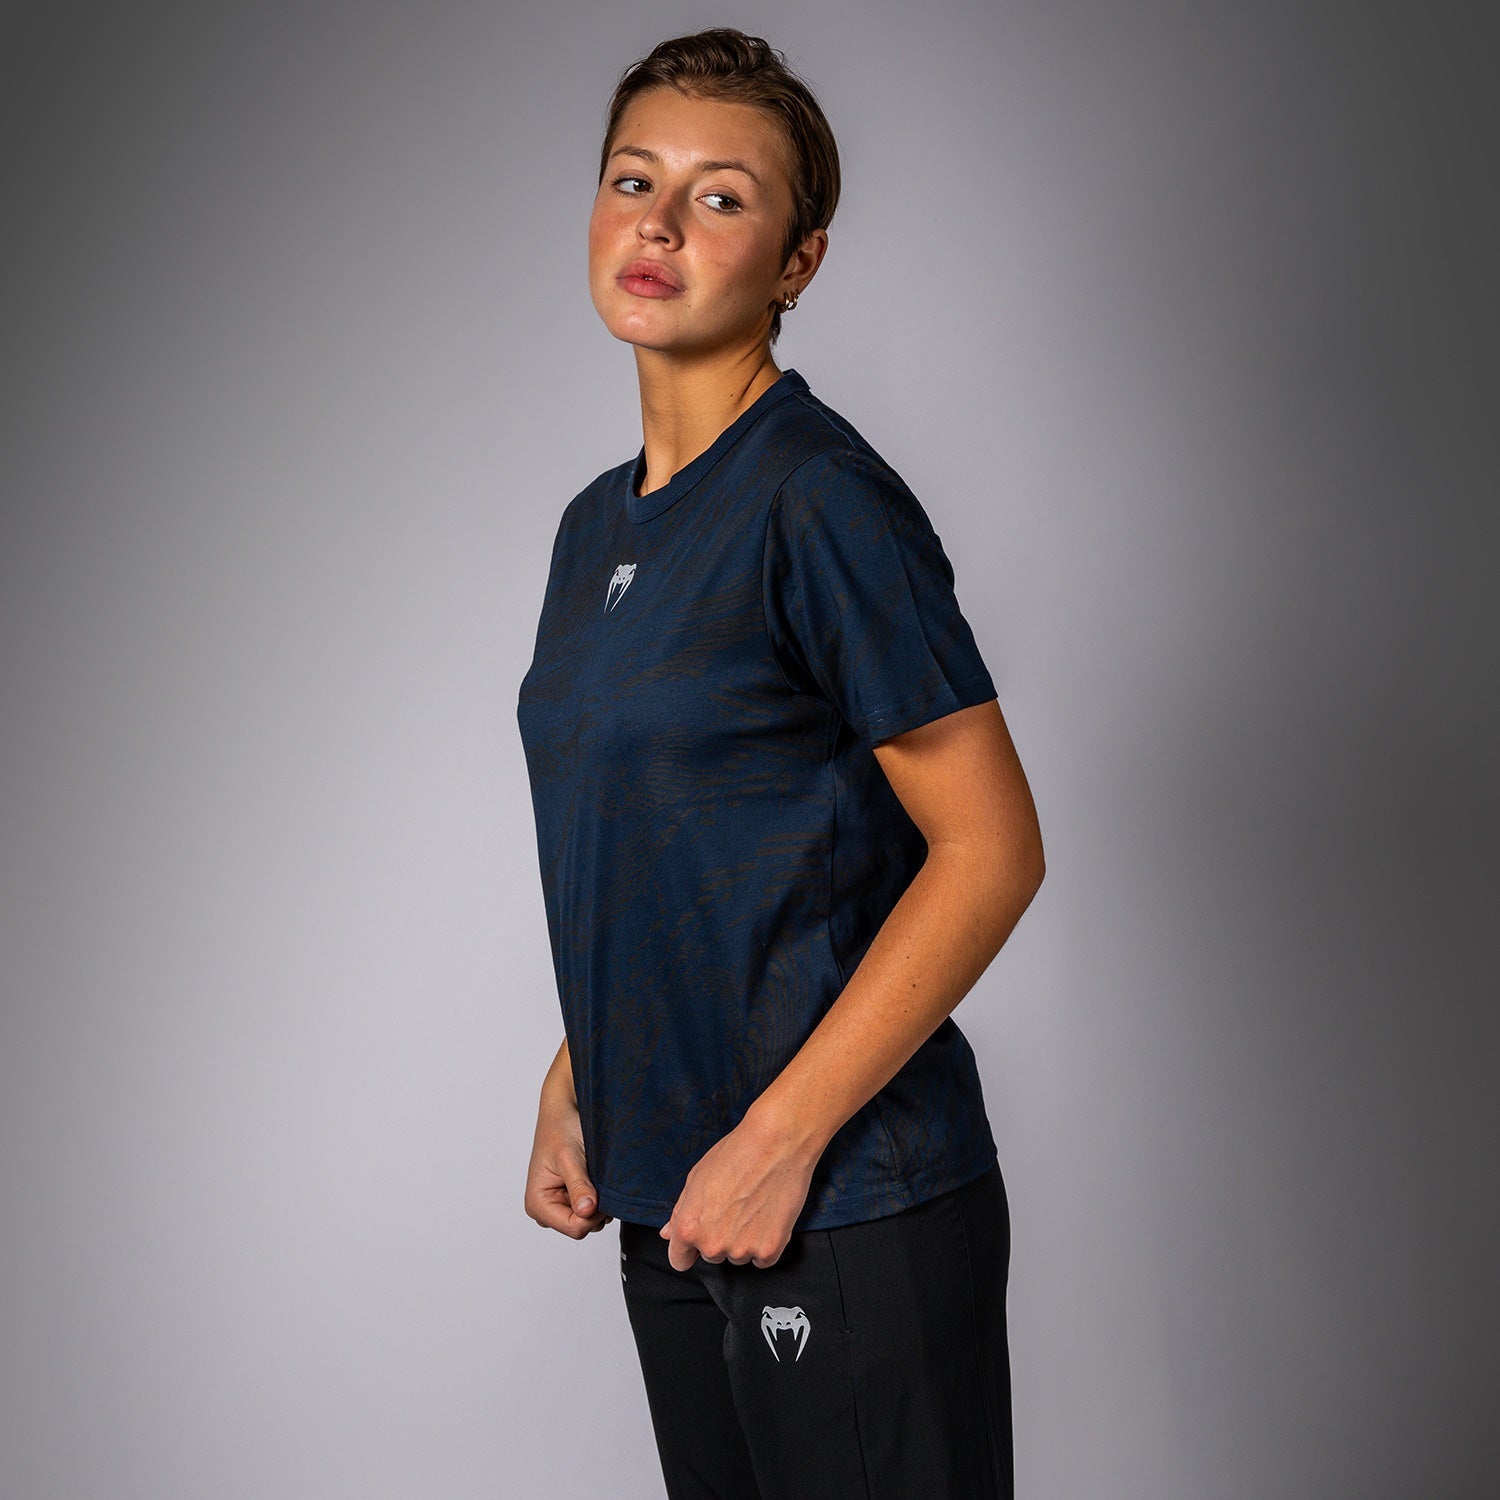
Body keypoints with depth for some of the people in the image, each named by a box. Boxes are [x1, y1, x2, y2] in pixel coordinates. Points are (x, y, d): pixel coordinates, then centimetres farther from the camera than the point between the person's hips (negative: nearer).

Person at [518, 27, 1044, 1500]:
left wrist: (778, 1136, -18)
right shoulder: (597, 524, 11)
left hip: (851, 1212, -7)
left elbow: (991, 851, -16)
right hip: (668, 1212, 7)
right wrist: (575, 1083, 9)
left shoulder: (820, 500, -14)